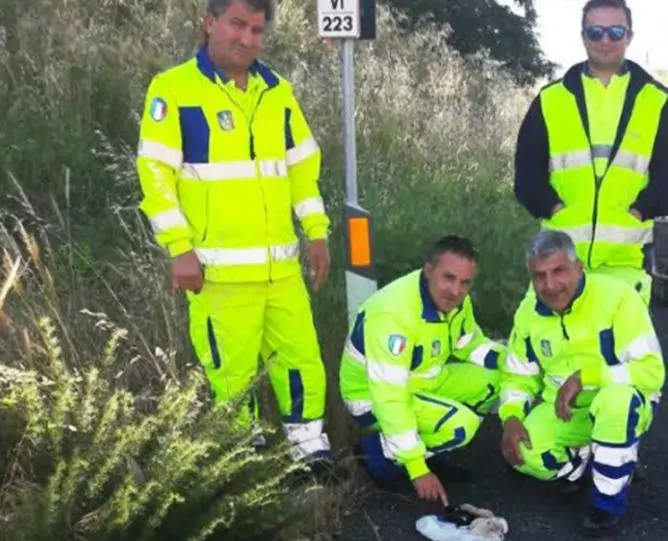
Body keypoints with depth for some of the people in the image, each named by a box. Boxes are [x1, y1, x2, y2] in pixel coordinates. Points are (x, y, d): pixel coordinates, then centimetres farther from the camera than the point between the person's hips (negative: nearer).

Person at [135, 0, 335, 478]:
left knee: (302, 354, 7)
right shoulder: (173, 89, -5)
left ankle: (309, 439, 25)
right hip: (218, 266, -5)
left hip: (281, 262, 5)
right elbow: (156, 173, -8)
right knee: (232, 368, 1)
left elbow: (303, 166, 17)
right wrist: (180, 248, -13)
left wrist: (317, 233, 11)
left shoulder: (278, 92, 12)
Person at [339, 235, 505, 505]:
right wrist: (418, 470, -31)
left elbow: (471, 345, 10)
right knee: (459, 425, -27)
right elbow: (391, 399, -33)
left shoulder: (454, 298, -8)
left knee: (498, 380, -5)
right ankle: (380, 452, -4)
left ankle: (426, 445, 8)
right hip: (373, 397, -8)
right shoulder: (393, 313, -33)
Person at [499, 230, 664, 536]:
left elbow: (651, 371, -25)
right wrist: (511, 417, -14)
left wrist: (584, 376, -31)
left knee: (617, 397, -40)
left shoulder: (617, 297, -21)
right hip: (563, 410, 4)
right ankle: (591, 465, 10)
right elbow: (518, 375, 5)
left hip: (623, 406, -4)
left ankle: (610, 499, -17)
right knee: (523, 454, -22)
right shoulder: (528, 312, -4)